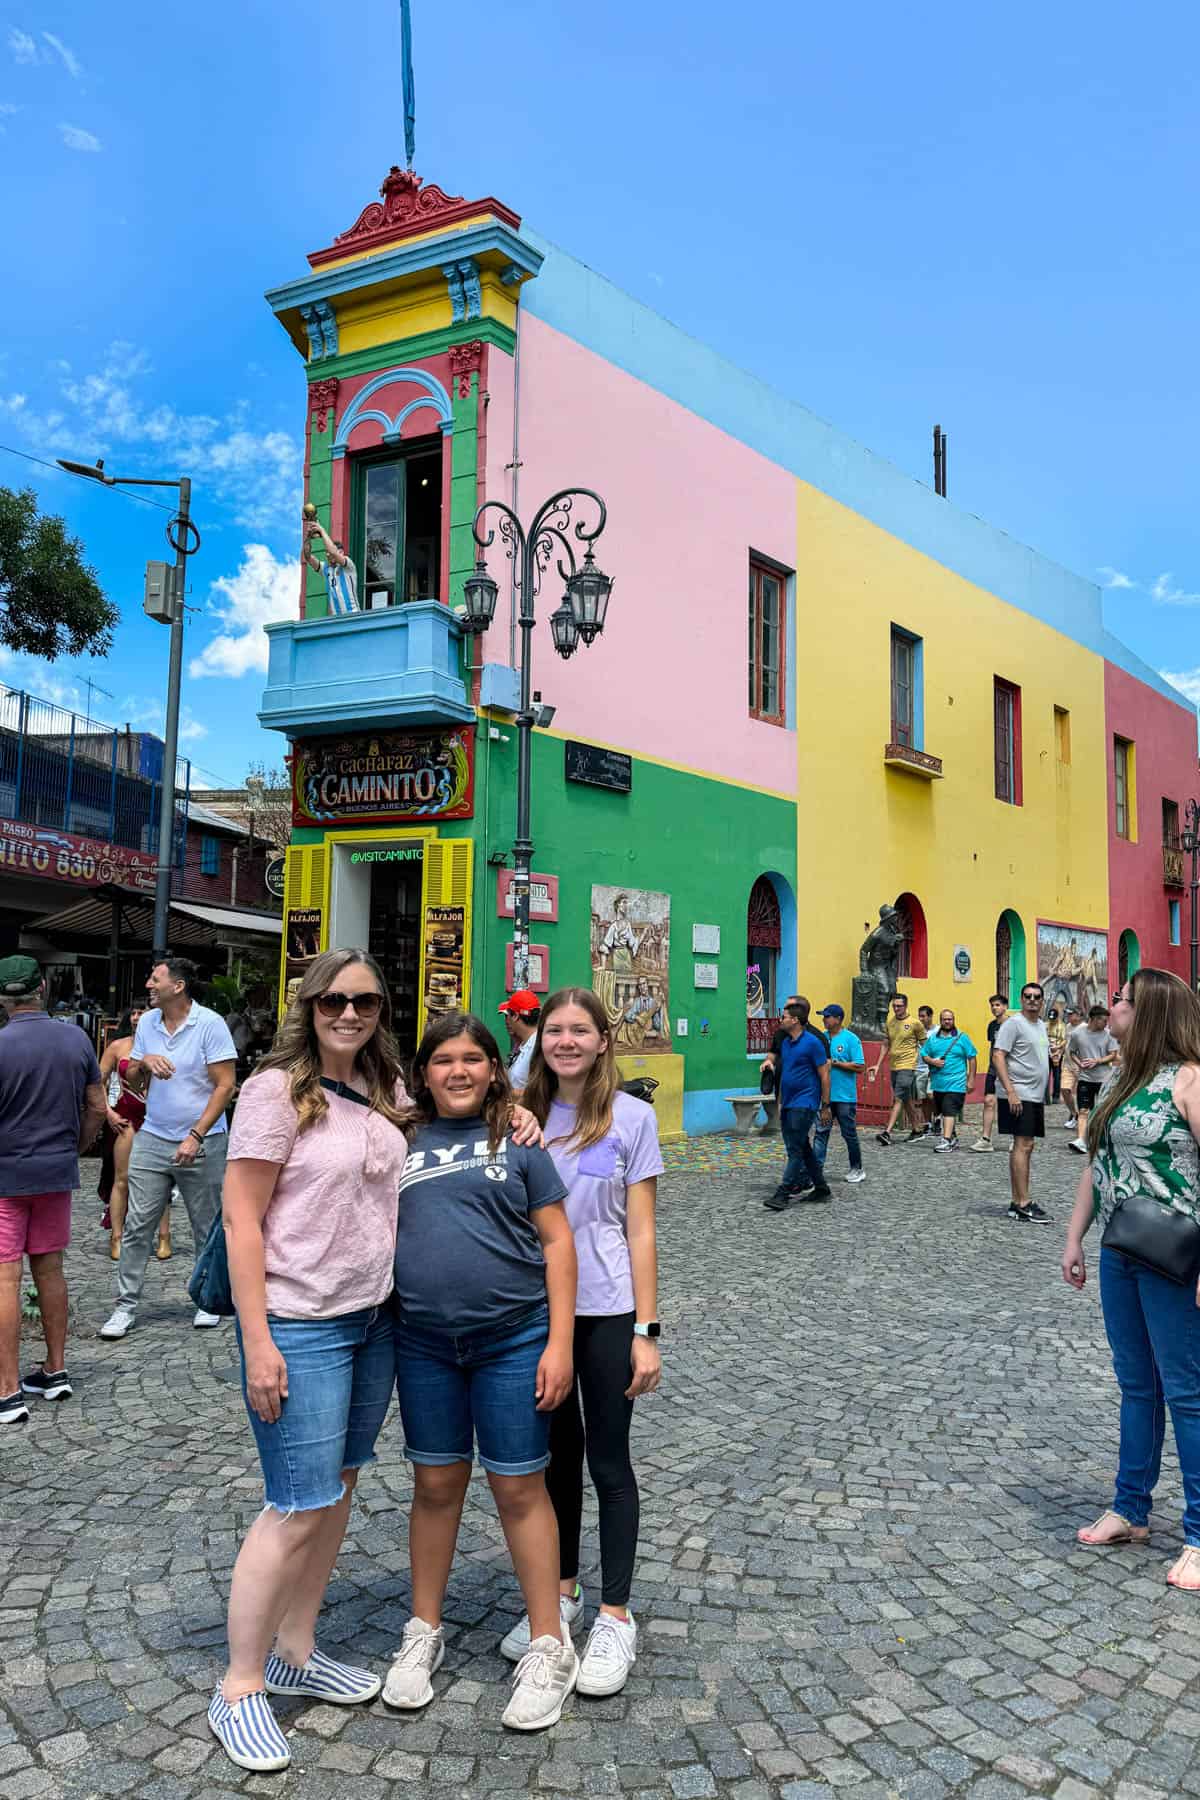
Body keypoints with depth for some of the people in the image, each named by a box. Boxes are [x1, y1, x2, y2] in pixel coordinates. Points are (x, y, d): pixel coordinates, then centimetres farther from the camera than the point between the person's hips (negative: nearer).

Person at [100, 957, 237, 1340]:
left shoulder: (210, 1024, -10)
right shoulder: (147, 1022, 7)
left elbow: (225, 1085, -12)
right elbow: (132, 1081, 14)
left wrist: (196, 1136, -17)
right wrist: (144, 1062, -10)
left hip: (201, 1143, -4)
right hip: (152, 1138, 5)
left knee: (207, 1229, 7)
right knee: (137, 1225, 2)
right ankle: (126, 1305, 10)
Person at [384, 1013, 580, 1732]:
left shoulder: (518, 1139, -2)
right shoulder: (401, 1142, 5)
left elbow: (557, 1241, -2)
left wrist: (559, 1343, -8)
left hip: (514, 1341, -2)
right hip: (424, 1343, 2)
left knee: (519, 1487, 7)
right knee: (436, 1484, 14)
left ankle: (549, 1646, 22)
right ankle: (425, 1631, 33)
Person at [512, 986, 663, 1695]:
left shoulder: (632, 1117, -7)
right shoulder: (525, 1116, 2)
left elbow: (640, 1232, -7)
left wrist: (646, 1332, -8)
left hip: (605, 1313, -3)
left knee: (608, 1460, 7)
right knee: (557, 1453, 17)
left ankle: (616, 1617, 23)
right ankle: (562, 1593, 35)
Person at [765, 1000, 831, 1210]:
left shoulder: (813, 1042, -12)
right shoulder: (785, 1042, 11)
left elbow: (824, 1075, -10)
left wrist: (825, 1106, -10)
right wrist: (780, 1102, 18)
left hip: (804, 1103, -9)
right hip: (789, 1103, 9)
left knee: (795, 1149, -8)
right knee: (802, 1148, 15)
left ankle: (782, 1195, -8)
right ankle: (820, 1187, 26)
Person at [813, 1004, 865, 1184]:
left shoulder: (851, 1039, -8)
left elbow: (860, 1067, -13)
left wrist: (835, 1063, -16)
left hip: (844, 1096, -4)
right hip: (824, 1095, 4)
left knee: (849, 1134, 7)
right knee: (820, 1132, 0)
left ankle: (857, 1169, 22)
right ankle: (817, 1169, 2)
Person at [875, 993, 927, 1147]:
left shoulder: (915, 1023, -6)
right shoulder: (890, 1022, 9)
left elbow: (924, 1045, 2)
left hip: (907, 1066, -6)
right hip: (893, 1066, 6)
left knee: (898, 1100, -12)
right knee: (907, 1102, 14)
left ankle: (887, 1132, -18)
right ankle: (916, 1130, 27)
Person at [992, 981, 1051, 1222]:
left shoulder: (1041, 1026, 18)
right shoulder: (1014, 1023, -9)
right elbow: (998, 1056, -16)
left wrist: (1044, 1095, 21)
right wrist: (1010, 1091, -22)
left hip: (1036, 1096, 9)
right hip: (1019, 1095, -9)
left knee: (1025, 1147, 9)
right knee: (1023, 1146, -11)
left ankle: (1017, 1202, 13)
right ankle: (1023, 1205, -12)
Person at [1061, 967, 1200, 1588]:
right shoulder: (1121, 1081, 11)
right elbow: (1096, 1166, 17)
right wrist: (1074, 1238, 15)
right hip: (1120, 1254, 8)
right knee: (1136, 1386, 17)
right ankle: (1131, 1511, 29)